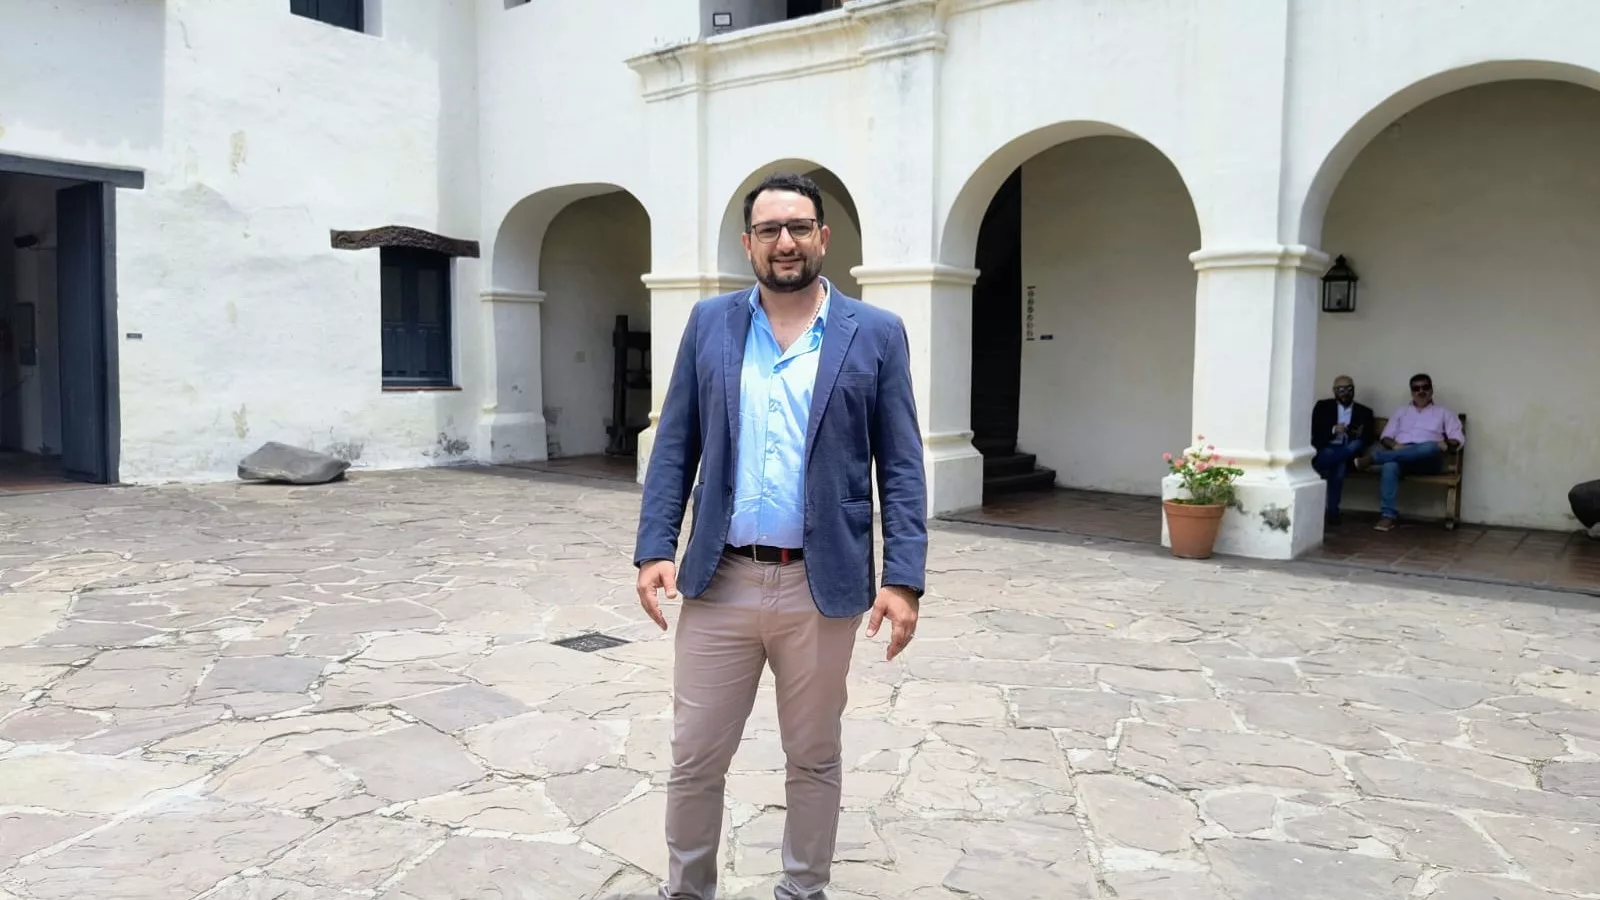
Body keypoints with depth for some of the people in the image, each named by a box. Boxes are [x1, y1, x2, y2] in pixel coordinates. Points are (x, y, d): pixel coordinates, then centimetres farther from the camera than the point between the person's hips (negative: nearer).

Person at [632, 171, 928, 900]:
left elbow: (901, 467, -2)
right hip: (720, 581, 2)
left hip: (822, 586, -1)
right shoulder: (710, 323, 6)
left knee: (813, 759, 14)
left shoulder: (875, 334, 0)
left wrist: (903, 580, -9)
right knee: (694, 757, 10)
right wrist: (654, 550, -4)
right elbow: (674, 447, 6)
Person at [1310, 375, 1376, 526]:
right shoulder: (1322, 406, 15)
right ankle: (1332, 511, -28)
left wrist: (1360, 435, -13)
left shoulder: (1364, 411, 19)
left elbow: (1368, 439, 9)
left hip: (1348, 452, 2)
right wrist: (1333, 430, -14)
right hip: (1325, 449, -2)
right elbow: (1314, 432, 3)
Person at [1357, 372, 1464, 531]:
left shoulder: (1443, 413, 23)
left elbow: (1459, 438, 12)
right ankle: (1387, 515, -44)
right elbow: (1386, 436, 17)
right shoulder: (1401, 412, 27)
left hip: (1428, 461, -1)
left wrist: (1447, 444, -11)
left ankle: (1373, 458, -38)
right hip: (1400, 457, 1)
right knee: (1389, 465, -38)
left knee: (1432, 447, -39)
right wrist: (1394, 445, -7)